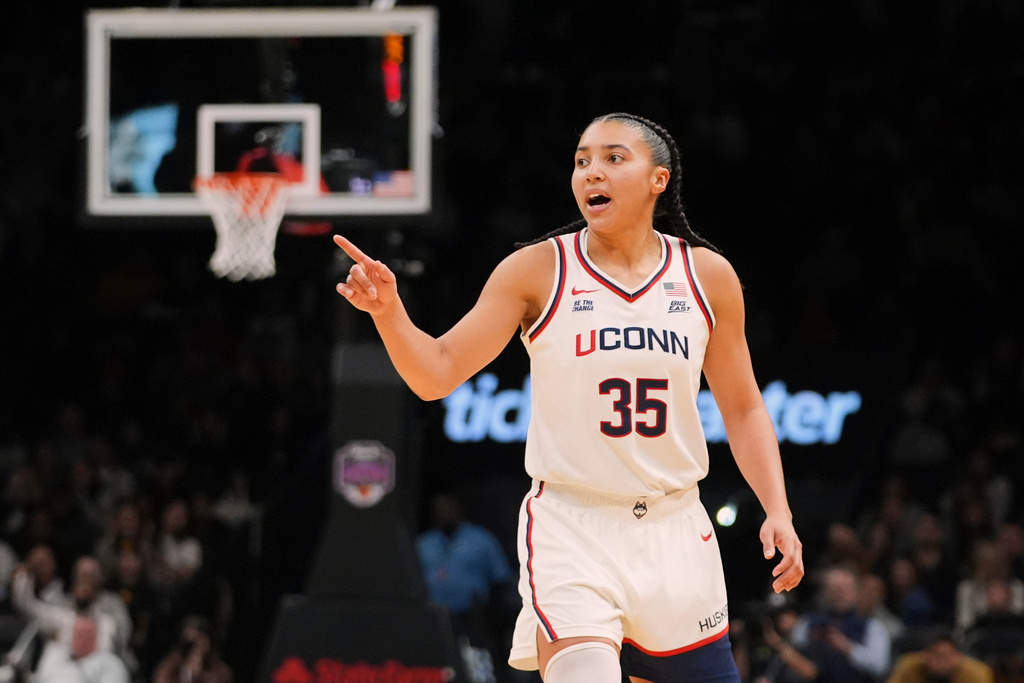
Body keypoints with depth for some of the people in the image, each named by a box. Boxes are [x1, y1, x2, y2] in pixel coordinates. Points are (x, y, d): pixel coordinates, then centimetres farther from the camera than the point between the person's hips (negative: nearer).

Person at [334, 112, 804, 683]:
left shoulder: (707, 276, 4)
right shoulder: (538, 271, -3)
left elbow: (743, 409, 11)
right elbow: (437, 374, -7)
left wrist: (778, 511, 0)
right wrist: (388, 311, -26)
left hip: (673, 529, 3)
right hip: (571, 527, -3)